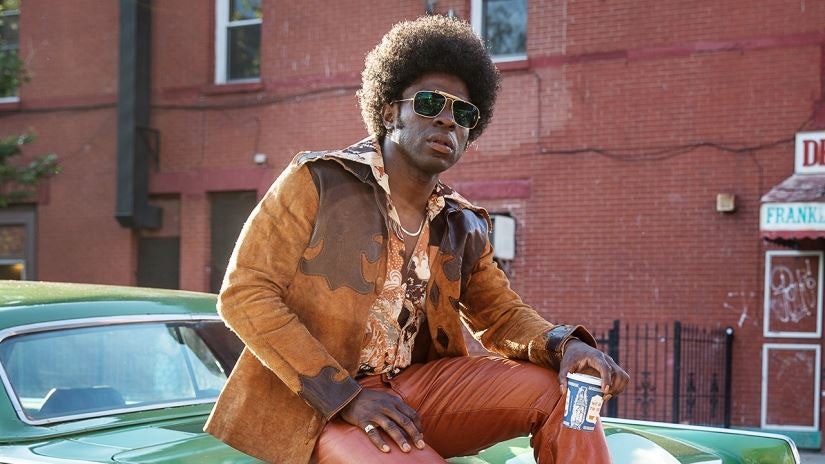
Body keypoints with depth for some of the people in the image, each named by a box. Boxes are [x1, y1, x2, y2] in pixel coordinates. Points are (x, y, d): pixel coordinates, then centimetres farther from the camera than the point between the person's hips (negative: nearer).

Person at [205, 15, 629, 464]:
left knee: (559, 388, -13)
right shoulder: (318, 180, -4)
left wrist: (562, 343, -13)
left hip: (414, 387, 6)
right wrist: (347, 395, -18)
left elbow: (501, 314, 14)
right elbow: (243, 293, -9)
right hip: (318, 407, -6)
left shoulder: (462, 226, 12)